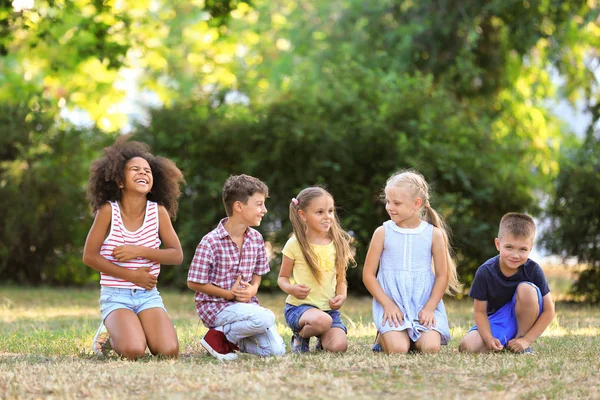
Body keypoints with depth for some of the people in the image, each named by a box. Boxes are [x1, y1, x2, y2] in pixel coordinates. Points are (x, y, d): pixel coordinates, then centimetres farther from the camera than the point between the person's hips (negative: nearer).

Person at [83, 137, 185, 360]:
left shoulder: (158, 211, -2)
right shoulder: (108, 210, -9)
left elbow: (177, 255, -2)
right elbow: (89, 256, -8)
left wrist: (139, 252, -16)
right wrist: (131, 275, -14)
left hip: (148, 295, 3)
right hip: (116, 296, -3)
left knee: (169, 351, -21)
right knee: (133, 352, -28)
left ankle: (139, 332, 13)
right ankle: (110, 335, 8)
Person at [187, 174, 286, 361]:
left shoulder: (256, 238, 4)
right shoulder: (210, 243, -15)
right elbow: (194, 283, -11)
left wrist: (253, 289, -7)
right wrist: (230, 294, -16)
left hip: (245, 303, 7)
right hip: (215, 305, -7)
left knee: (276, 350, -11)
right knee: (266, 318, -32)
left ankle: (233, 341, 13)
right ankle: (218, 337, -9)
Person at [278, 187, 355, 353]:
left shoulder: (338, 245, 7)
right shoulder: (295, 245, -3)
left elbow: (341, 280, 14)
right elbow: (282, 278, 6)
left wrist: (342, 296, -7)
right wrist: (291, 288, -17)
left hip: (329, 308, 3)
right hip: (299, 306, -3)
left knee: (338, 346, -22)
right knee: (322, 320, -37)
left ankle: (322, 340, 16)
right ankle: (300, 336, -1)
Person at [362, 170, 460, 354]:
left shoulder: (434, 234, 1)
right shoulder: (383, 233, 0)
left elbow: (442, 275, 3)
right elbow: (368, 274, 1)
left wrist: (430, 307, -8)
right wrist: (387, 304, -10)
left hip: (424, 303, 1)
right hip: (391, 303, -1)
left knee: (431, 347, -21)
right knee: (397, 349, -23)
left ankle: (414, 338, 14)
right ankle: (383, 337, 13)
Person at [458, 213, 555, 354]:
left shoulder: (533, 270, -17)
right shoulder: (485, 272, -16)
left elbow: (548, 310, -14)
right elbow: (480, 311, -9)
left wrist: (527, 340, -20)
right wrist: (489, 339, -26)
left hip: (523, 321, -1)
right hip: (496, 322, 1)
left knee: (526, 289, -30)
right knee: (467, 347, -26)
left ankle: (521, 338, -11)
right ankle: (504, 343, 3)